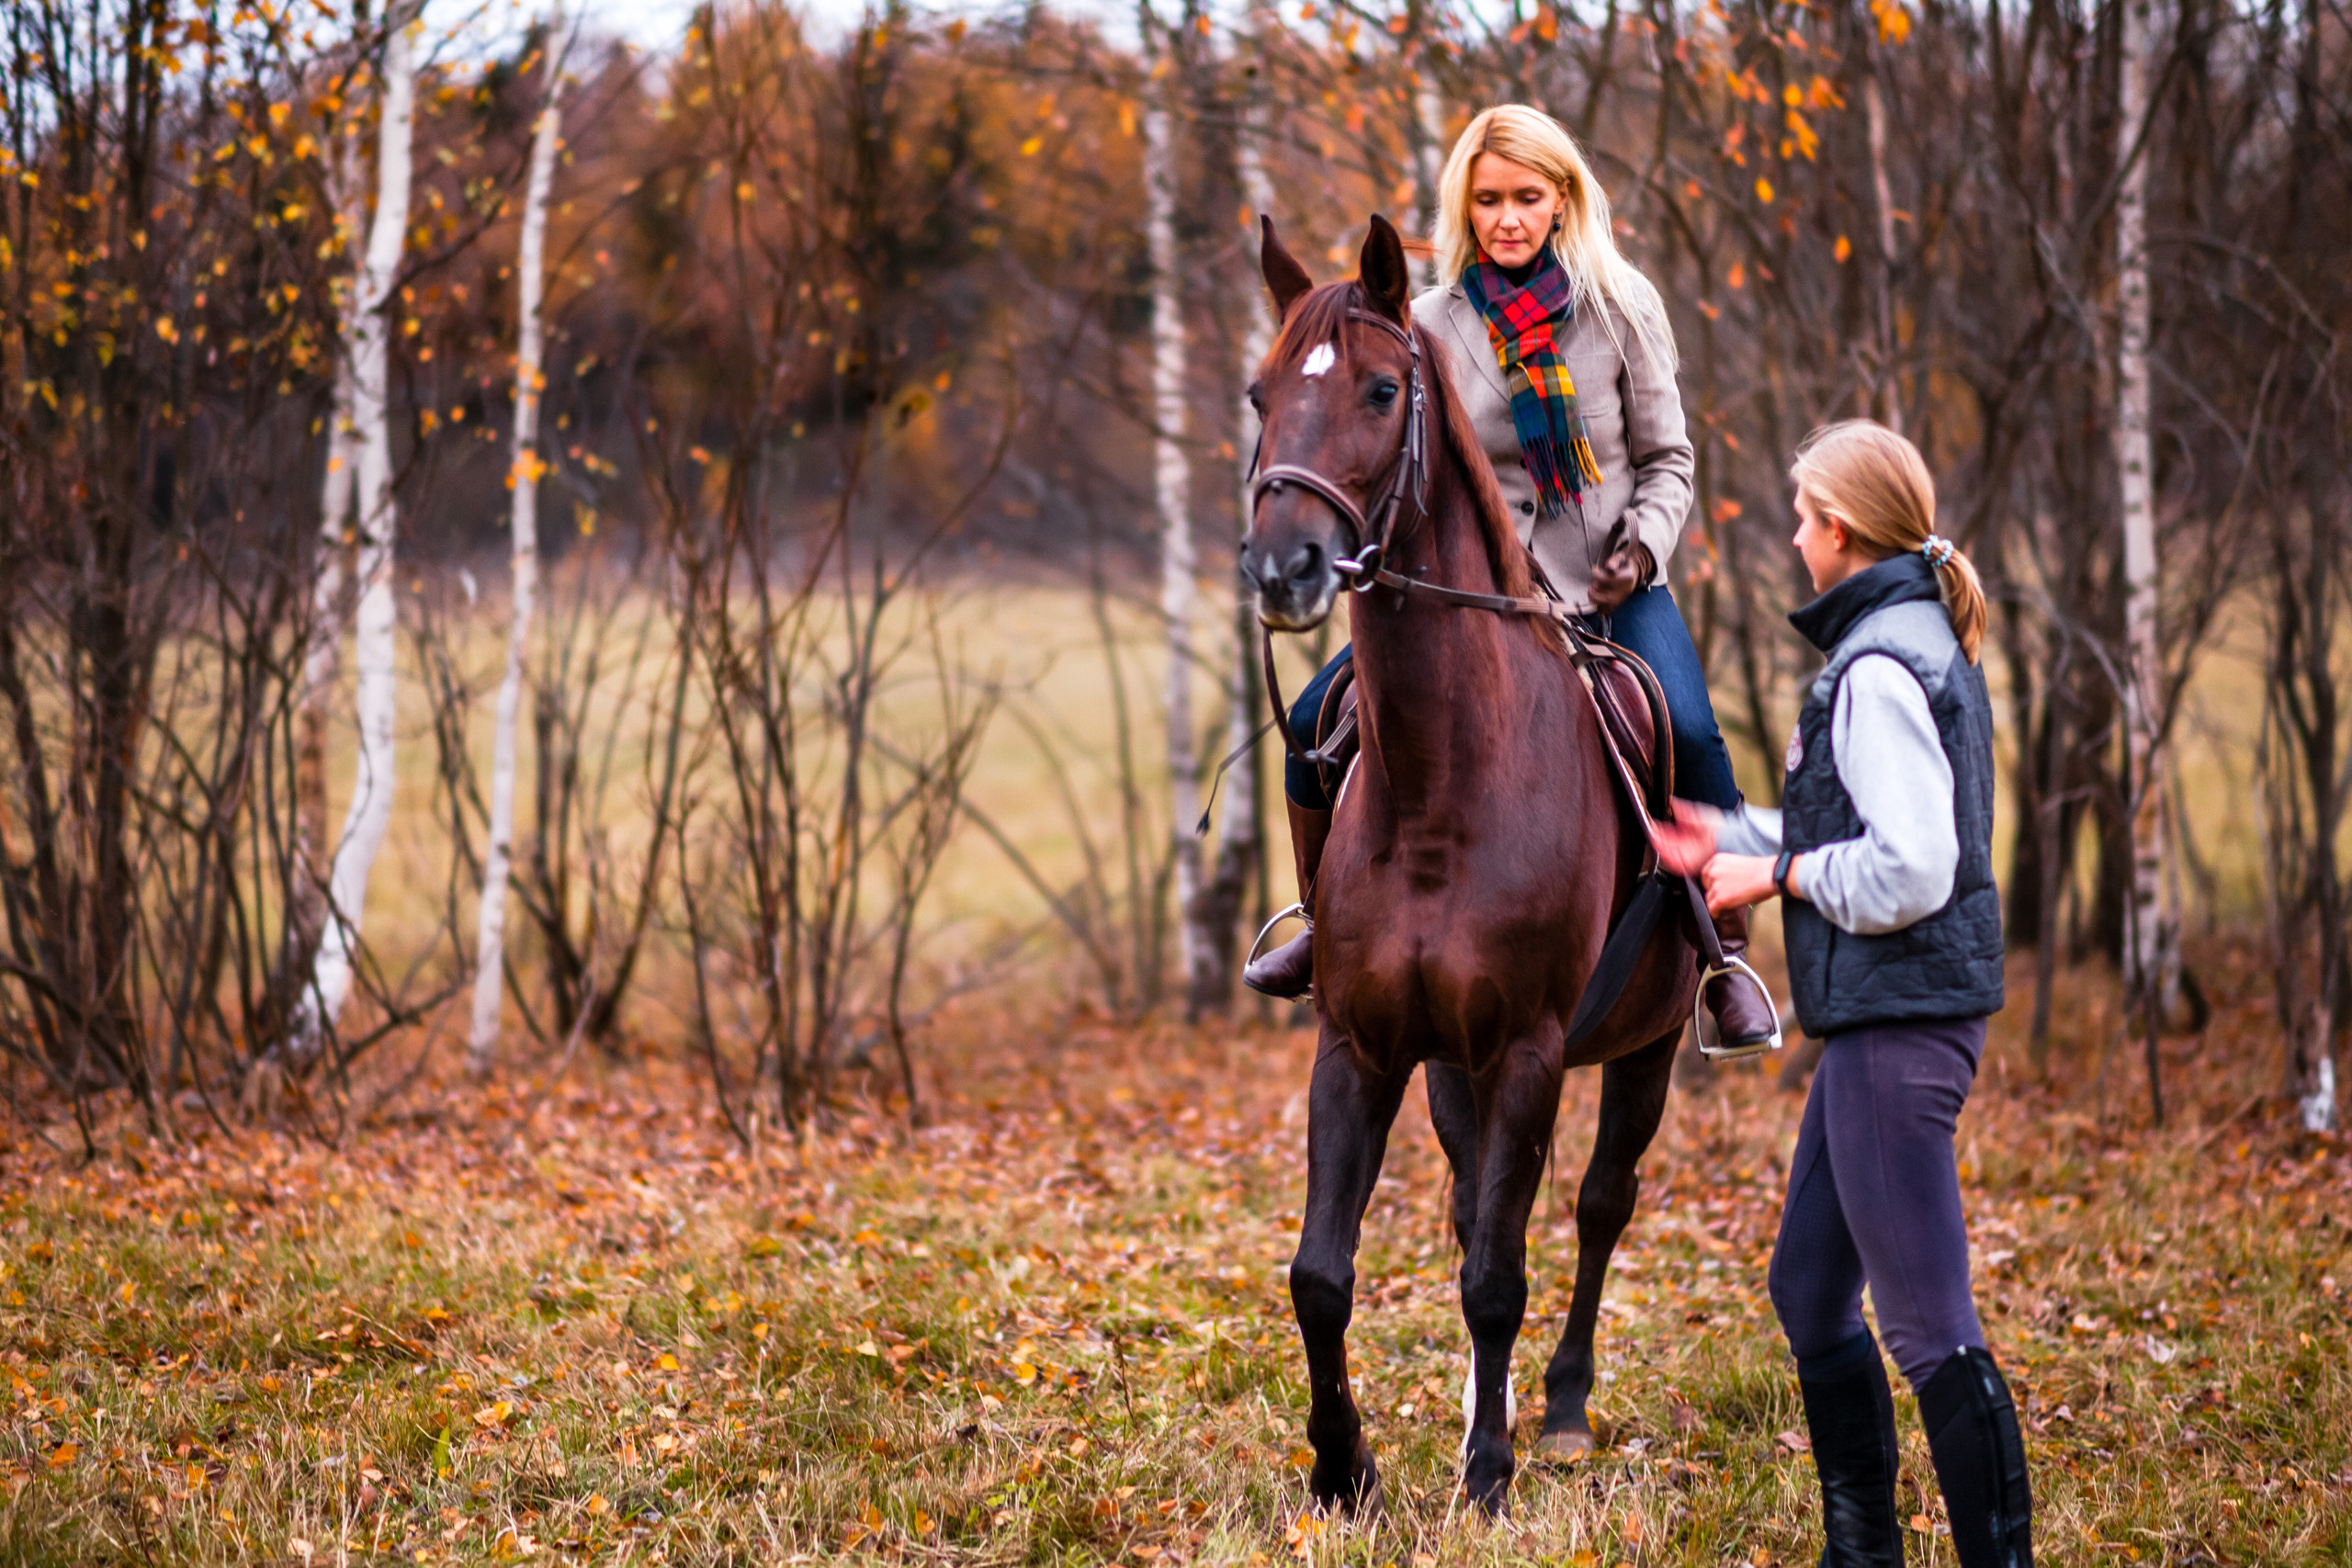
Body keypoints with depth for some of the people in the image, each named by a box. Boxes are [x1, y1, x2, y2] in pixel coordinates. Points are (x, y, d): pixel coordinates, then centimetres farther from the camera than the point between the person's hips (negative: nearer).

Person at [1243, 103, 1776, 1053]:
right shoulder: (1434, 325, -1)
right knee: (1319, 721, -11)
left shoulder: (1621, 306, -3)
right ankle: (1323, 931, 16)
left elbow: (1667, 458, 4)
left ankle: (1727, 963, -12)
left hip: (1612, 582, -2)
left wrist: (1644, 545, -14)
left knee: (1690, 736, -29)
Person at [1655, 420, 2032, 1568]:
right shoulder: (1921, 645, 14)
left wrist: (1781, 874, -11)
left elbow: (1906, 872, -25)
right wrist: (1730, 840, 18)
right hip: (1882, 1014, 11)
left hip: (1900, 1021, -11)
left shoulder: (1879, 669, -17)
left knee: (1927, 1324, -8)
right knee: (1809, 1292, 19)